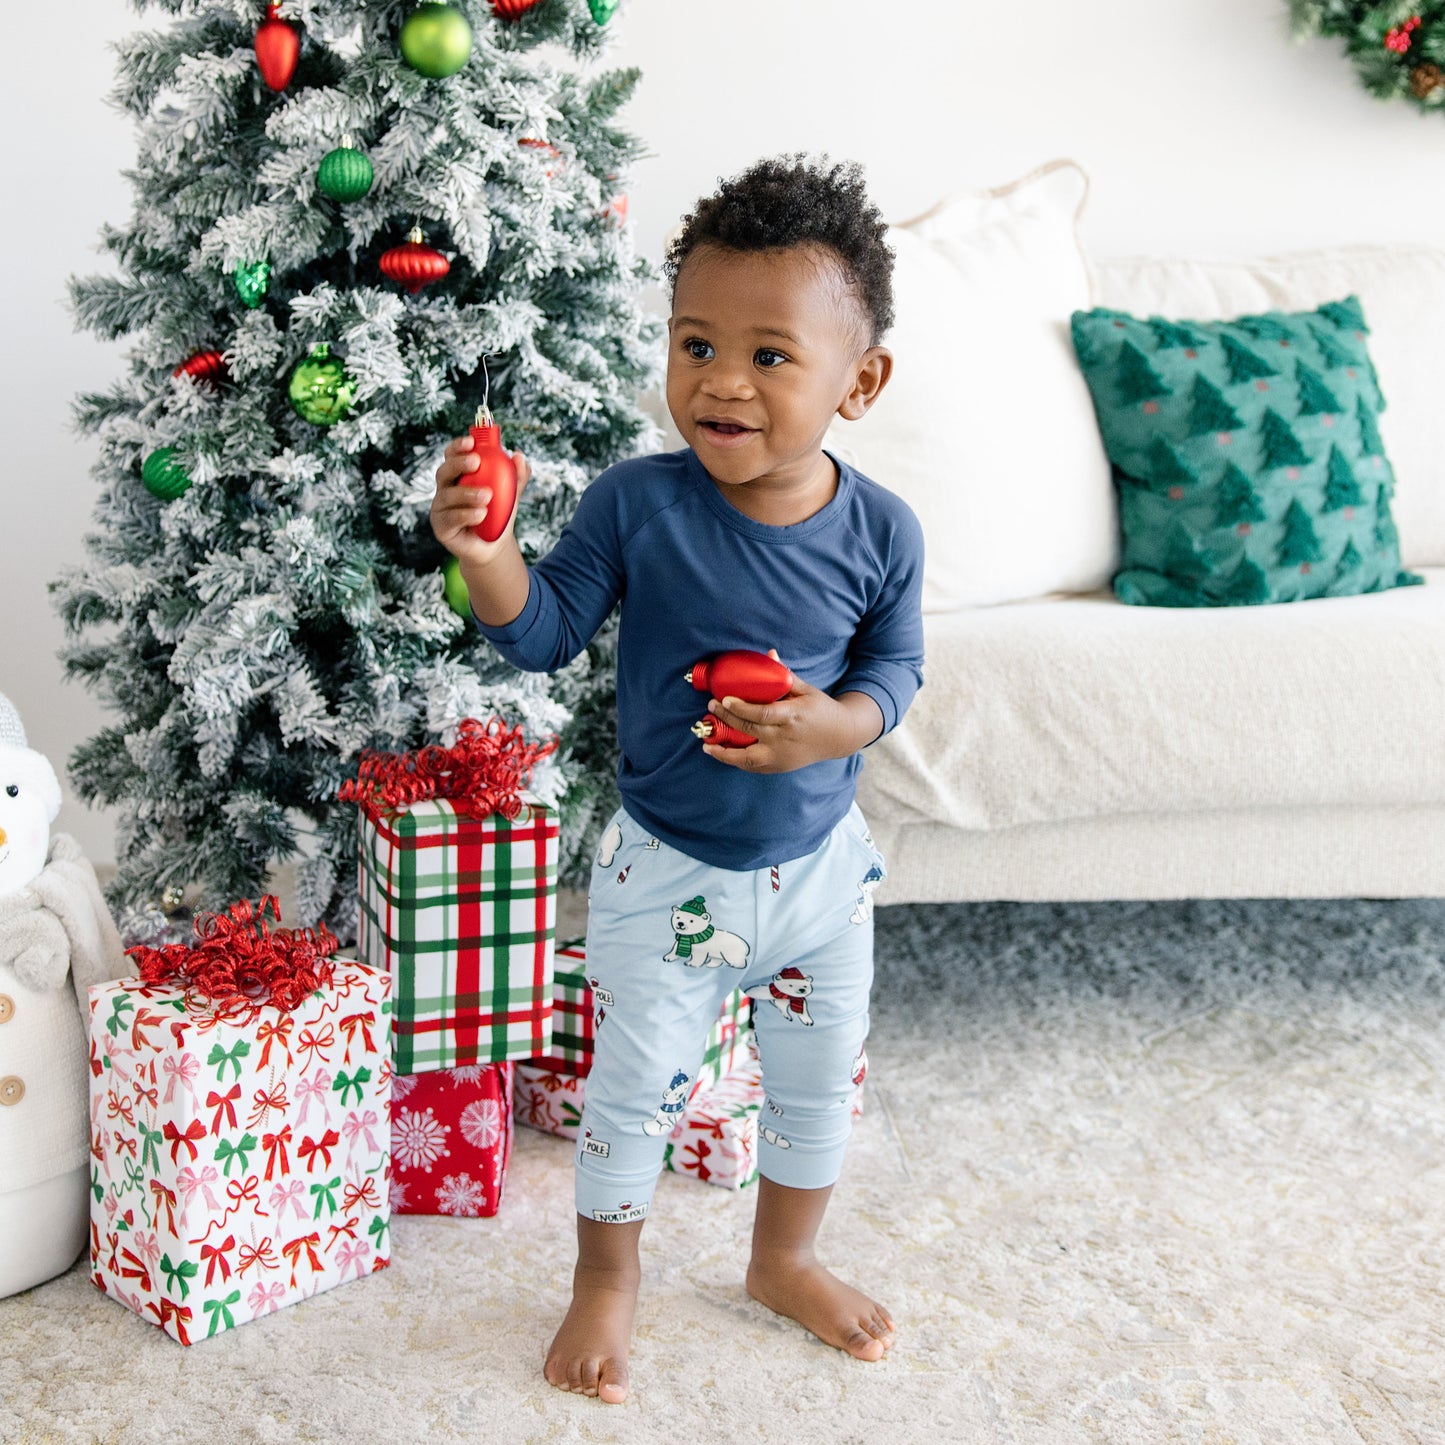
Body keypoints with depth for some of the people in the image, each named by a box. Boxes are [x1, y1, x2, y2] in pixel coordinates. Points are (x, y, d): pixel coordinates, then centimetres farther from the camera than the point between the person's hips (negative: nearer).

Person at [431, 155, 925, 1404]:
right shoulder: (636, 504, -18)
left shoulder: (879, 531, -14)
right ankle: (607, 1277, 38)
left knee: (821, 1085, 20)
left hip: (819, 865, 2)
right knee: (634, 1089, 12)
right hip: (666, 868, -2)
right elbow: (547, 631, -10)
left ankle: (787, 1261, 47)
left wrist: (833, 725, -23)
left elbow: (896, 666, -3)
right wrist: (486, 552, -29)